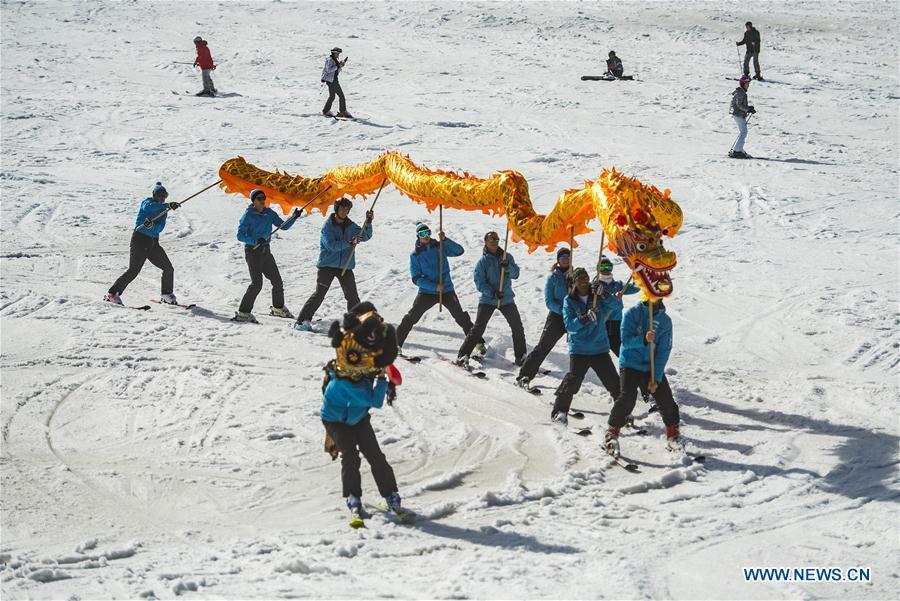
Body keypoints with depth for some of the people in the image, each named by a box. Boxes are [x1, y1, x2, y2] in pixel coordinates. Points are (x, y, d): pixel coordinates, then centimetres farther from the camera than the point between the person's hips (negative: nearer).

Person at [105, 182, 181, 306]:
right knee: (133, 271, -14)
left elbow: (160, 227, -4)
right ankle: (112, 294, -8)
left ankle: (166, 295, 23)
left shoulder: (163, 209, 12)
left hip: (153, 243, 7)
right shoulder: (147, 202, -4)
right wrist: (168, 205, -39)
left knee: (169, 269, 6)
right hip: (140, 240, -7)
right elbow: (148, 207, -31)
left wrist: (152, 226, -27)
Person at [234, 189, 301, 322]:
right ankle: (243, 313, -10)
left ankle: (278, 308, 31)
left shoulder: (269, 213, 6)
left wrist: (294, 218, -10)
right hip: (252, 251, -6)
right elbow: (240, 236, -13)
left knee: (277, 281, 11)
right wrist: (255, 241, -28)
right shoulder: (248, 215, -10)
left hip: (265, 251, 6)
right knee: (257, 283, -16)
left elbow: (284, 226, 7)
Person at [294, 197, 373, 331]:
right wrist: (350, 242, -26)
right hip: (327, 265, -5)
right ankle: (302, 321, -8)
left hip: (345, 266, 5)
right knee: (319, 294, -11)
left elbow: (365, 236, 5)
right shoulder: (328, 225, -8)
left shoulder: (350, 226, 8)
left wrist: (368, 222, -11)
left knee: (352, 296, 3)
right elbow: (331, 245, -19)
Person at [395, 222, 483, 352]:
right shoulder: (415, 255, -2)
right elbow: (416, 278, -7)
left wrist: (445, 240, -24)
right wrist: (434, 286, -17)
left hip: (446, 289, 1)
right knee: (411, 317, -7)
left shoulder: (439, 247, 1)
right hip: (427, 291, -1)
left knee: (461, 317, -4)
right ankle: (396, 342, 3)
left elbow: (459, 251, -10)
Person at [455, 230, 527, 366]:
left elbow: (515, 274, -1)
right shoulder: (482, 261, -3)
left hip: (506, 298, 3)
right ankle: (463, 355, -6)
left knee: (518, 327, 5)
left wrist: (508, 267, -23)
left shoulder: (507, 257, 7)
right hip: (487, 299, -3)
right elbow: (479, 283, -9)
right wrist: (492, 292, -24)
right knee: (478, 328, -9)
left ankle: (521, 356, 18)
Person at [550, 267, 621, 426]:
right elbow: (569, 324, -11)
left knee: (613, 381, 4)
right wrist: (584, 319, -28)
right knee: (573, 380, -16)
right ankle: (560, 411, -6)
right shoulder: (569, 300, -1)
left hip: (600, 347, 2)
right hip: (579, 349, -2)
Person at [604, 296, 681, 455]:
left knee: (666, 400, -1)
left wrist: (656, 378, -11)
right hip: (630, 364, -3)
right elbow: (625, 340, -14)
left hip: (653, 366, 3)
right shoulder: (632, 314, -7)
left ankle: (673, 436, 18)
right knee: (627, 398, -19)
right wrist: (644, 340, -33)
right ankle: (612, 433, -3)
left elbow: (664, 351, -4)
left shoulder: (665, 320, -1)